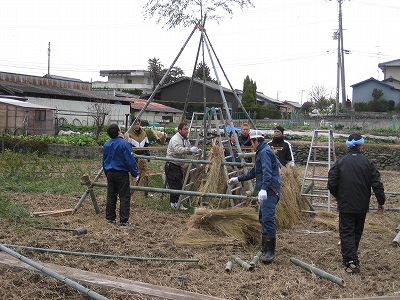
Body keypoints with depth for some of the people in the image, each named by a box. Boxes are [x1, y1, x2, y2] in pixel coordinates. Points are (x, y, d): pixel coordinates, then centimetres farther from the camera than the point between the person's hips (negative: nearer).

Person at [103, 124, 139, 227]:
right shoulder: (124, 144, -15)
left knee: (111, 196, 13)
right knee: (124, 197, -1)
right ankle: (124, 220, -2)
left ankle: (110, 218, 18)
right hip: (121, 173, -6)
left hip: (110, 173, 6)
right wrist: (135, 174, -6)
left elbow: (104, 161, 16)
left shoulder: (106, 145, 6)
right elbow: (130, 161, -16)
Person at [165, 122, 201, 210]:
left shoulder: (185, 139, 14)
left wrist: (196, 151, 0)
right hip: (172, 165, -10)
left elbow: (188, 150, 20)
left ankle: (176, 203, 19)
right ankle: (174, 204, -6)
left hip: (179, 165, 10)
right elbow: (178, 150, -34)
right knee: (175, 185, -11)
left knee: (179, 184, 11)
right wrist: (190, 149, -44)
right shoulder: (175, 139, -17)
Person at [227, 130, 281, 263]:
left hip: (270, 191, -12)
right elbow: (254, 172, 33)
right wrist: (237, 179, 35)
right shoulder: (261, 153, 23)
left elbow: (267, 172, -27)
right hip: (266, 191, 12)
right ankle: (265, 247, 24)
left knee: (267, 218, -16)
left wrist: (263, 189, -38)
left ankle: (270, 251, -18)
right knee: (263, 217, 15)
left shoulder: (265, 152, -12)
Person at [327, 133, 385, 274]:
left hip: (345, 205, -2)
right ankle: (350, 257, 32)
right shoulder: (368, 163, -5)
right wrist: (381, 202, 6)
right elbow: (377, 184, -6)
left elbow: (332, 183, -7)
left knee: (346, 232, 2)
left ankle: (352, 262, -10)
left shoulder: (340, 162, -7)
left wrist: (338, 196, 13)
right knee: (357, 232, 18)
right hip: (362, 206, 2)